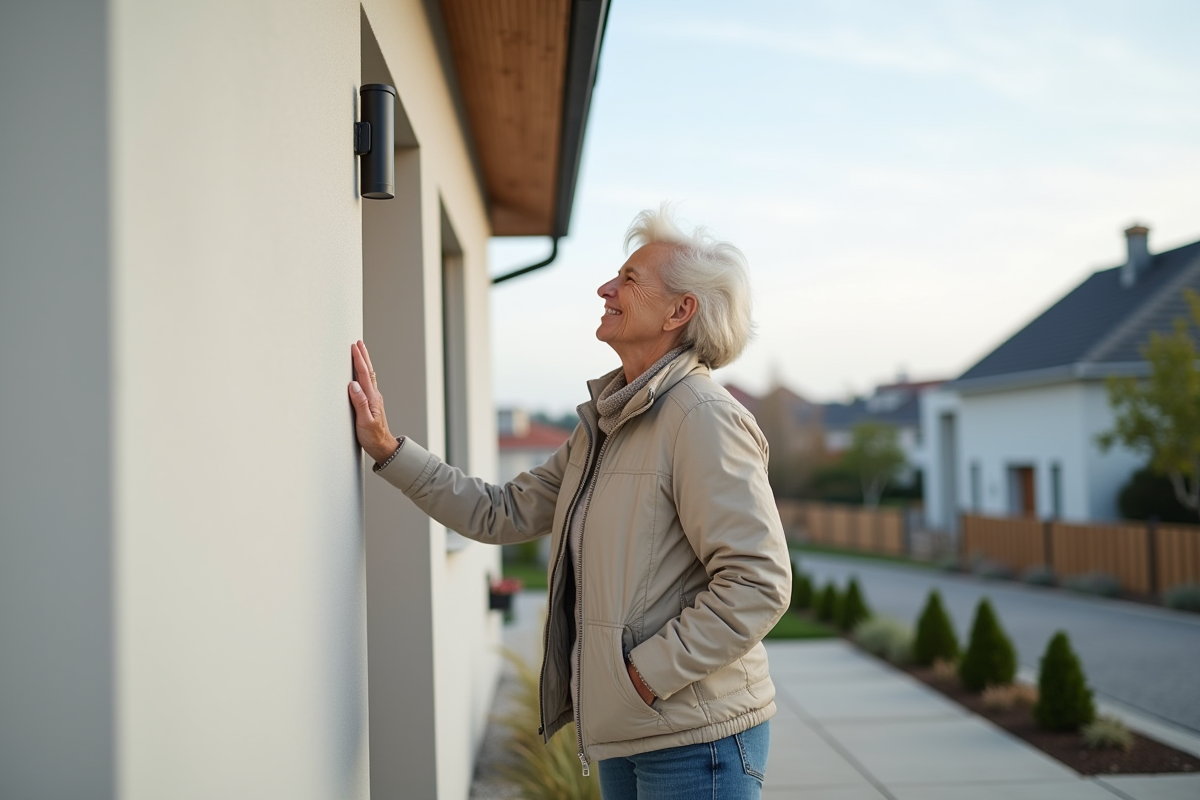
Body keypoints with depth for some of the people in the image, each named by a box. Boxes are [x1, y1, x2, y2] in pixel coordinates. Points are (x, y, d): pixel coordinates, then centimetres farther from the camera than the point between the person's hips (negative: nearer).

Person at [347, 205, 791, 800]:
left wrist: (648, 673, -20)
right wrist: (388, 450, 7)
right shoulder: (602, 426, 11)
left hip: (694, 740, -8)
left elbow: (758, 582, -24)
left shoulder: (703, 419, -18)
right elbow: (503, 514, 12)